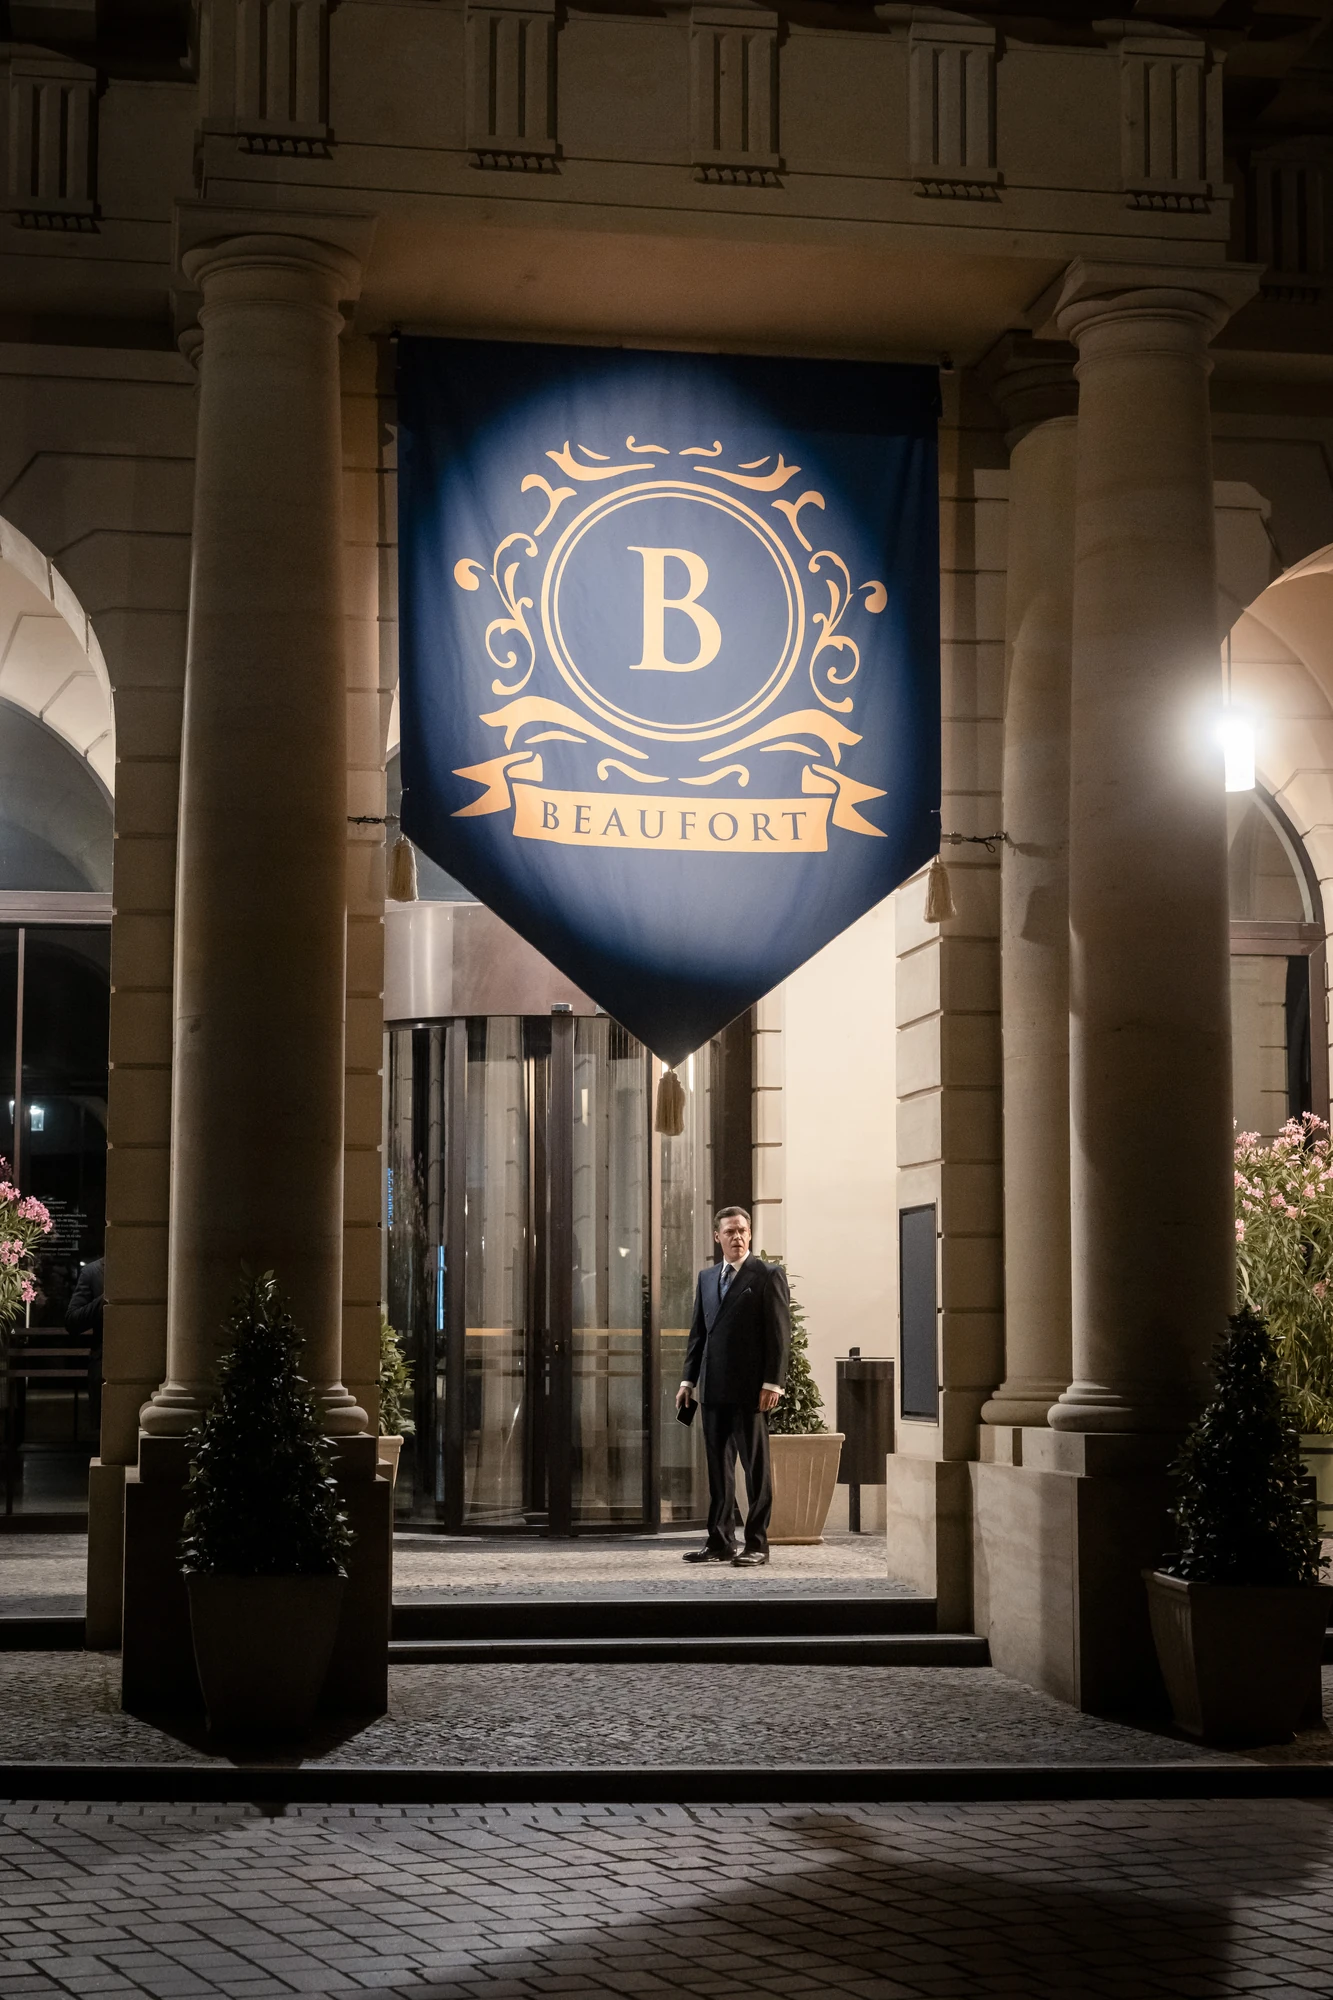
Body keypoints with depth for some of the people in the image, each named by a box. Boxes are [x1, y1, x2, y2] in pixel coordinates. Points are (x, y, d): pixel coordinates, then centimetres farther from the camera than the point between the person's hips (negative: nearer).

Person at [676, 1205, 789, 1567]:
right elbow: (698, 1331, 17)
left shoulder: (768, 1275, -2)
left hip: (750, 1388, -6)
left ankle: (756, 1544, 4)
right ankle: (720, 1541, 14)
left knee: (756, 1466, 0)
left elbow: (780, 1332, -7)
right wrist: (689, 1378, 9)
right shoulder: (706, 1278, 15)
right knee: (717, 1466, 8)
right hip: (714, 1388, 6)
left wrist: (772, 1382, -13)